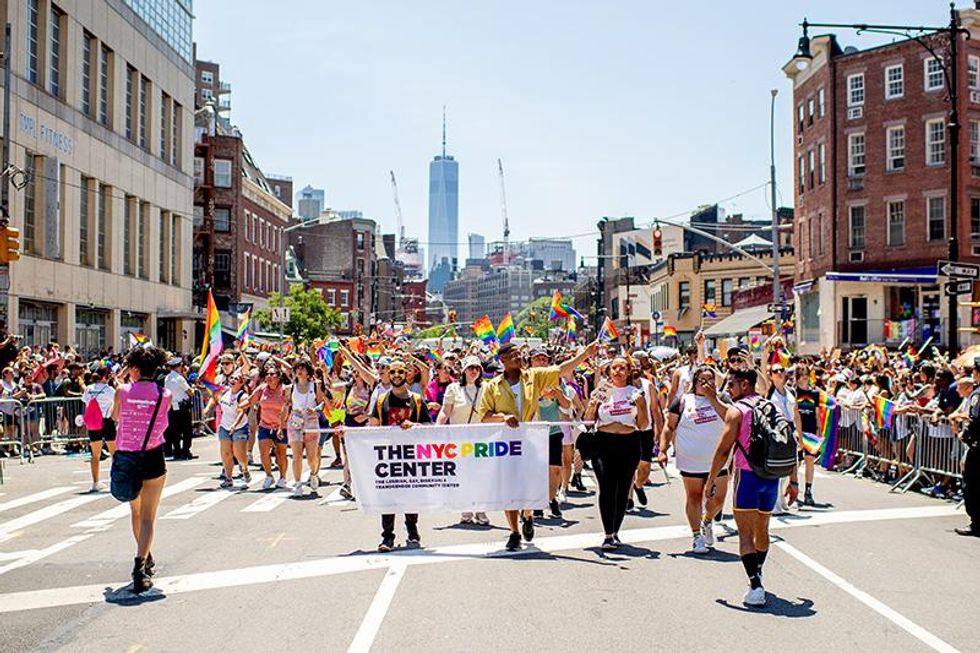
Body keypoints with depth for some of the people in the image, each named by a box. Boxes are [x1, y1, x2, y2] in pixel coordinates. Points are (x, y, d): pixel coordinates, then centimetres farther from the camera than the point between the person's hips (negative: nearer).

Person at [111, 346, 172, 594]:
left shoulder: (123, 390, -5)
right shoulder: (165, 395, -5)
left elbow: (115, 417, 12)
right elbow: (162, 424, 6)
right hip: (153, 459, -2)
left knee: (136, 512, 22)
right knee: (148, 517, 2)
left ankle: (146, 559, 37)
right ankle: (140, 565, -13)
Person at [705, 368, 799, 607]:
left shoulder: (736, 411, -7)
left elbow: (724, 450, -10)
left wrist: (711, 480, -1)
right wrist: (793, 481, 16)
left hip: (748, 475, -6)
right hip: (772, 477, 6)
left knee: (746, 534, -3)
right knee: (762, 530, 21)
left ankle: (756, 587, -13)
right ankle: (757, 576, 36)